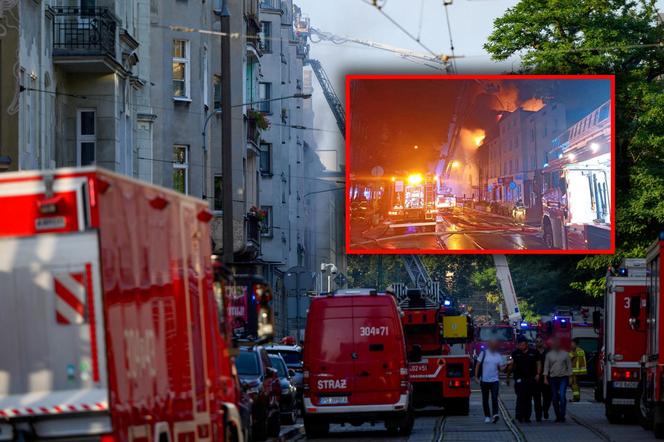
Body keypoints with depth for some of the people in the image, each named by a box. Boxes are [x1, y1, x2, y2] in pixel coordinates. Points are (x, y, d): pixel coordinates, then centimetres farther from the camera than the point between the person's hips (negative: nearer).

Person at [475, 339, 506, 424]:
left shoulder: (498, 356, 6)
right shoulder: (484, 353, 0)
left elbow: (501, 367, 5)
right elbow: (478, 365, 2)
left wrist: (505, 366, -18)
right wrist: (476, 376, -3)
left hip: (494, 380, 0)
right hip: (484, 380, 0)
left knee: (494, 398, -14)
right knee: (485, 399, 6)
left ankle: (495, 415, -19)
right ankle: (487, 416, 15)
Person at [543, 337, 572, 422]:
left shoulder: (565, 354, 7)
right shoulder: (549, 354, 8)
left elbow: (569, 366, 9)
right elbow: (546, 366, 7)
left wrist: (570, 376, 3)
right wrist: (545, 378, -2)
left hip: (563, 378, -2)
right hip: (553, 378, 2)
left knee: (562, 396, -16)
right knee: (554, 398, 3)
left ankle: (562, 415, -14)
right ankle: (558, 416, 13)